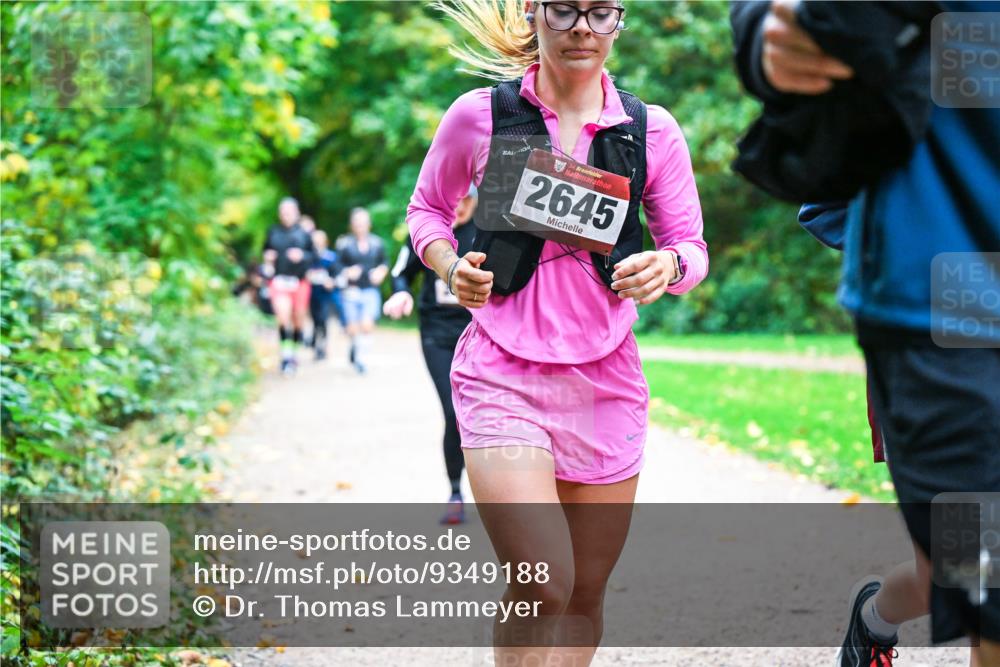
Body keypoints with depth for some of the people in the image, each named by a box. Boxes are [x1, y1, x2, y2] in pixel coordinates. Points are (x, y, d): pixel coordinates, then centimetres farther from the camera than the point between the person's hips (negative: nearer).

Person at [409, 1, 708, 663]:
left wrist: (668, 266, -14)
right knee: (542, 586, -20)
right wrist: (450, 265, -8)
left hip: (606, 378, 3)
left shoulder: (653, 130, 3)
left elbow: (691, 244, 9)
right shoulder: (479, 116, -1)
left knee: (585, 595, 10)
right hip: (504, 376, -3)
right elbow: (427, 209, 13)